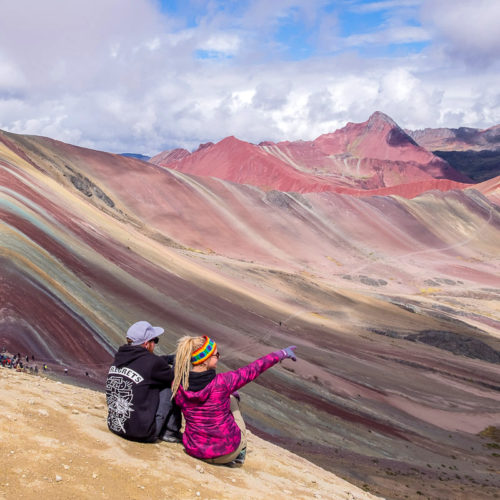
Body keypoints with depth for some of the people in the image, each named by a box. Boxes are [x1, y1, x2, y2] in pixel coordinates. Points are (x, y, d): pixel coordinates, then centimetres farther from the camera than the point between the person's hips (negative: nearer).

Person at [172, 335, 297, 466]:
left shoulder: (177, 384, -12)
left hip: (195, 450, 3)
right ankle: (239, 452, 28)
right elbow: (252, 370, -10)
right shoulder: (222, 382, -24)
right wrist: (281, 354, 6)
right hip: (227, 452, -3)